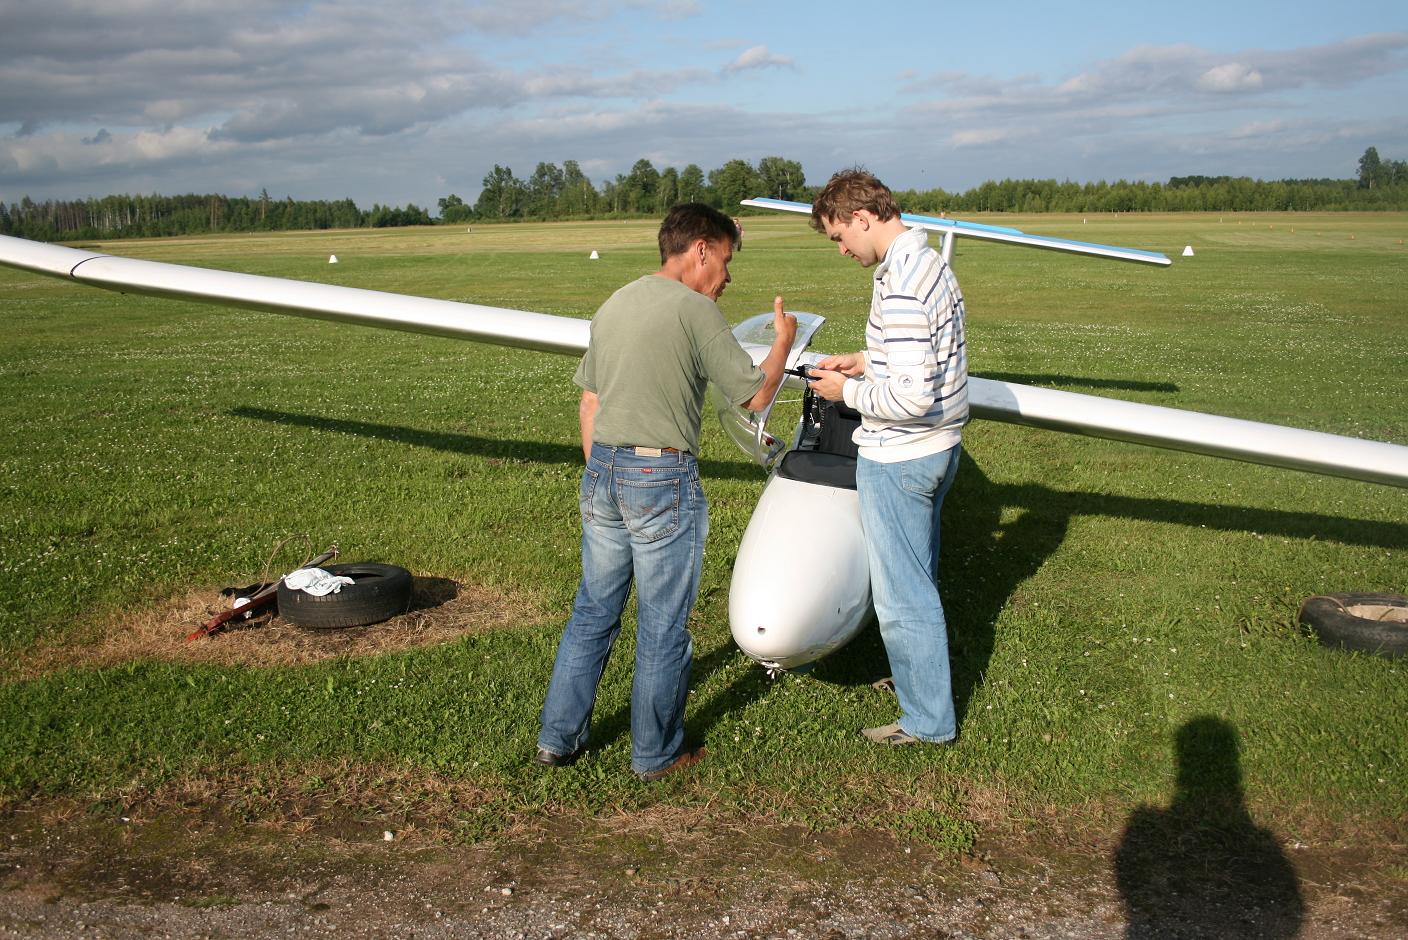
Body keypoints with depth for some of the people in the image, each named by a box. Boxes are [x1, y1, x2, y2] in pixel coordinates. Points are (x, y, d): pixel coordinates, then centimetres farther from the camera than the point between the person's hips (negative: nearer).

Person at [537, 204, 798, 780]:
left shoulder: (613, 306, 12)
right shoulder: (695, 310, -10)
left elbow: (589, 404, 15)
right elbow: (755, 396, -6)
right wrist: (783, 342, 10)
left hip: (602, 473, 7)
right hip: (663, 480, -7)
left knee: (593, 611, 17)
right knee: (662, 626, 7)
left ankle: (558, 738, 24)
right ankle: (656, 754, 20)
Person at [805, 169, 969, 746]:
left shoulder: (900, 288, -26)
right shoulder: (929, 262, 6)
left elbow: (912, 398, -29)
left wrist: (849, 391, -14)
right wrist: (869, 362, 9)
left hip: (898, 460, -10)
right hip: (939, 447, 10)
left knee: (901, 594, 4)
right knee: (920, 578, 24)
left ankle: (928, 720, 18)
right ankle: (918, 673, 42)